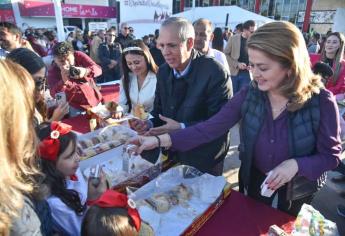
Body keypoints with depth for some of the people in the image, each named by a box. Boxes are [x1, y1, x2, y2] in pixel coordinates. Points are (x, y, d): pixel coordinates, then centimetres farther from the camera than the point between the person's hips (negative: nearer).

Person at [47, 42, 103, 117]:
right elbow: (54, 94, -20)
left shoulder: (79, 56, -10)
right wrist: (63, 81, -39)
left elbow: (98, 69, -21)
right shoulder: (53, 71, -11)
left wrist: (86, 71, -42)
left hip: (94, 100, 2)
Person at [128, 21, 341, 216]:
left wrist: (296, 164, -34)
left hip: (298, 185, -1)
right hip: (255, 177, 2)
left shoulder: (321, 101, -25)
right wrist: (161, 140, -31)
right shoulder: (250, 94, -19)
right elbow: (211, 128, -23)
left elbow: (331, 154, -14)